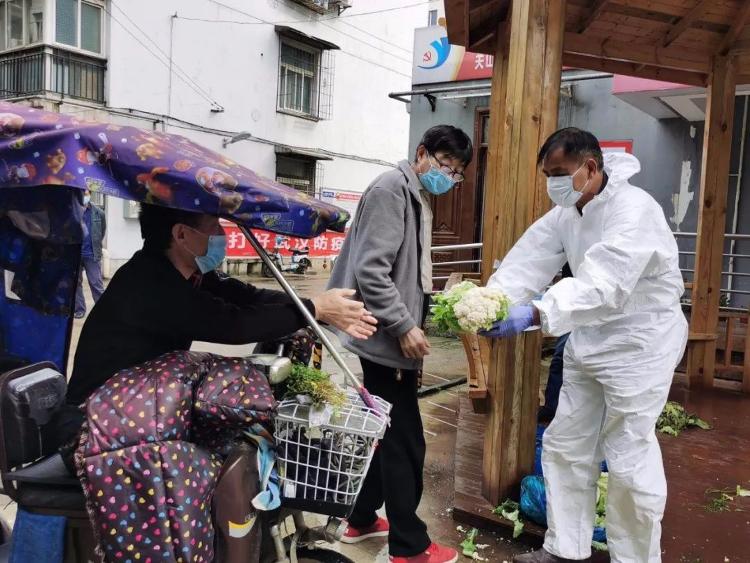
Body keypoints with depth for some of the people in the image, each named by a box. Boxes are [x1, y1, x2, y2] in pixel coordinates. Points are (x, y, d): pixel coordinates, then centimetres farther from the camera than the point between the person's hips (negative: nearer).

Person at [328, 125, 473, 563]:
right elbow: (370, 271, -22)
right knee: (405, 441, -1)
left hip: (396, 341, 10)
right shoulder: (391, 189, -13)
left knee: (386, 435, 18)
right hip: (386, 341, -10)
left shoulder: (418, 198, 17)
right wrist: (405, 328, -20)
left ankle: (361, 520, 34)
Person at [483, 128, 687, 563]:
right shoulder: (566, 214, 3)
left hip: (638, 346, -8)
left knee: (630, 460, 0)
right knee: (565, 447, 13)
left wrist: (536, 314, -49)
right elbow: (528, 264, -10)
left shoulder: (634, 210, -23)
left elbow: (601, 285, -37)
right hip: (590, 342, 8)